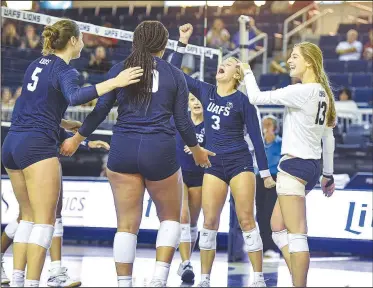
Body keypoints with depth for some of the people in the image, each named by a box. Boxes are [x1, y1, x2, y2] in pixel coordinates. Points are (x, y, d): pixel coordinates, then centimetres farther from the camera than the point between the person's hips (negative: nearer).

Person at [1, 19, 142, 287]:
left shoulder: (37, 64, 16)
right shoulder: (65, 71, -8)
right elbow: (75, 96, -31)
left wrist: (63, 123, 28)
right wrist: (114, 82, -38)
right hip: (37, 147, -8)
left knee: (29, 216, 16)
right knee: (45, 220, -8)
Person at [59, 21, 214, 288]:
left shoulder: (119, 70, 6)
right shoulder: (174, 74, 5)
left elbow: (100, 110, 4)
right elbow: (182, 121, 7)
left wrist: (77, 139, 17)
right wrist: (196, 150, 24)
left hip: (123, 150, 1)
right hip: (160, 151, -1)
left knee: (127, 224, 7)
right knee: (170, 218, 15)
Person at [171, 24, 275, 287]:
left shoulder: (242, 100, -5)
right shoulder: (205, 91, 6)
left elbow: (256, 136, -2)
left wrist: (265, 172, -2)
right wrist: (183, 42, 0)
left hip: (240, 162, -4)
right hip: (214, 164, 4)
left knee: (246, 220, -7)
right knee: (210, 222, 0)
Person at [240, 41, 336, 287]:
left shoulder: (301, 92, -16)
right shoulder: (323, 94, 11)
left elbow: (256, 98, -11)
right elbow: (329, 139, 18)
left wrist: (248, 73, 6)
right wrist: (328, 174, 25)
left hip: (294, 165, -9)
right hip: (313, 165, 9)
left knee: (296, 234, -9)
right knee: (277, 226, 16)